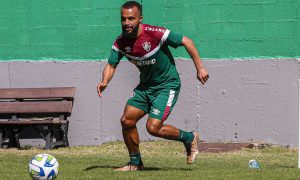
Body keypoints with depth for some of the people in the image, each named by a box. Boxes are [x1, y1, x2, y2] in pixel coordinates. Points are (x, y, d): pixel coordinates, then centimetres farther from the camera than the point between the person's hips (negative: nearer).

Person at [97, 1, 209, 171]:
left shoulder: (155, 33, -24)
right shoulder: (121, 42, -7)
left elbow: (186, 42, -18)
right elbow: (111, 65, -3)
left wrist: (200, 67, -22)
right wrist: (104, 82, -26)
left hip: (167, 85, -6)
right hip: (146, 85, 7)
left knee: (153, 128, -17)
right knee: (127, 120, -1)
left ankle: (189, 138, 9)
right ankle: (135, 163, 18)